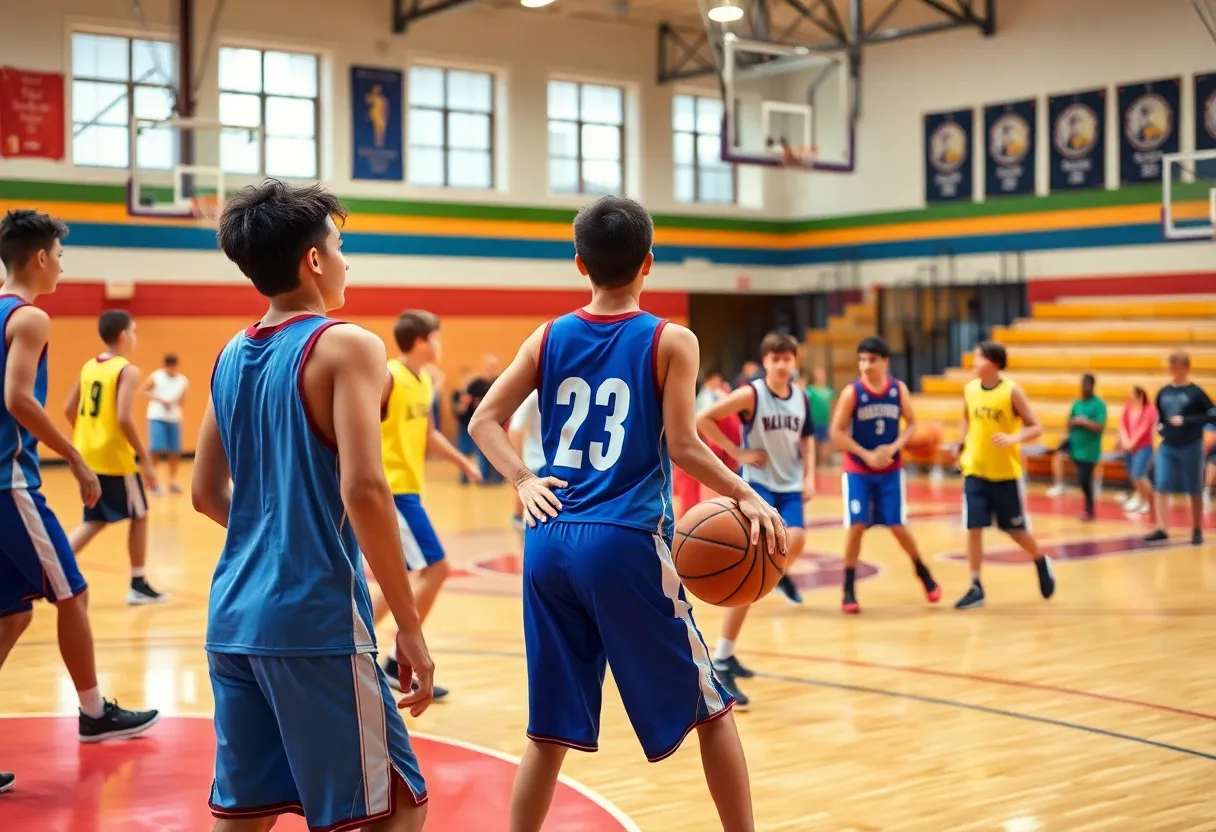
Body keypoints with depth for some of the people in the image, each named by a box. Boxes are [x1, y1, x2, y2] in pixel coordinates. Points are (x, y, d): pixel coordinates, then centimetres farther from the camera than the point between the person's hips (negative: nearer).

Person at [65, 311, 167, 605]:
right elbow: (124, 418, -22)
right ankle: (139, 585, 15)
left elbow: (69, 410, 13)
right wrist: (145, 460, -17)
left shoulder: (88, 367, 10)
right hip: (115, 459, -7)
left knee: (95, 520, 16)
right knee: (139, 516, 10)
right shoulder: (127, 370, -13)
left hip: (87, 458, 7)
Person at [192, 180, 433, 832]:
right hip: (314, 620, -7)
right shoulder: (345, 345, -10)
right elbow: (363, 490, -20)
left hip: (233, 615, 8)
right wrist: (410, 626, -15)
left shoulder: (232, 355, 12)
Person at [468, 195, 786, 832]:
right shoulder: (670, 341, -2)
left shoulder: (549, 337, 10)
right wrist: (747, 496, 2)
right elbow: (682, 447, -8)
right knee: (709, 707, 12)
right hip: (626, 544, -4)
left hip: (550, 542, 4)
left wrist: (524, 483, 3)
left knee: (550, 729, 12)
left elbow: (484, 422, 6)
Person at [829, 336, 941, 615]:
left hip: (891, 471, 2)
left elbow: (911, 424, 4)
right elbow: (837, 433, -11)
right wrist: (867, 455, -17)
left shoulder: (899, 389, -6)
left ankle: (923, 572, 29)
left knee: (898, 526, 2)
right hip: (857, 471, -2)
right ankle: (849, 590, 3)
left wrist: (893, 448, -13)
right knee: (856, 527, -9)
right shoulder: (852, 392, -13)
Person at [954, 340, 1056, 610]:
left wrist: (1013, 439, -27)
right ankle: (976, 588, 4)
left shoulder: (1011, 391, -12)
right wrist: (963, 447, 10)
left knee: (1016, 529, 9)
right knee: (973, 528, -5)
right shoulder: (969, 389, 0)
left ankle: (1042, 563, 38)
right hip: (975, 472, 3)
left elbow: (1036, 428, -9)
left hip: (1006, 473, -3)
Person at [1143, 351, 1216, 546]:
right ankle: (1161, 530, -3)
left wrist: (1186, 421, -20)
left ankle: (1197, 531, 21)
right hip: (1167, 447, 4)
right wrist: (1159, 426, 0)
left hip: (1191, 447, -4)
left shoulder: (1195, 392, -9)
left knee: (1195, 491, 7)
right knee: (1161, 488, -6)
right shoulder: (1163, 392, 6)